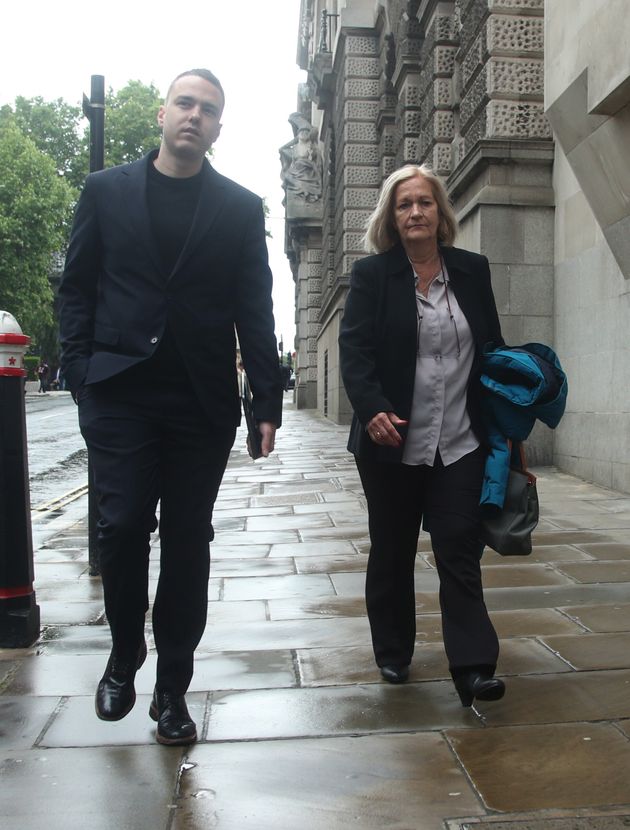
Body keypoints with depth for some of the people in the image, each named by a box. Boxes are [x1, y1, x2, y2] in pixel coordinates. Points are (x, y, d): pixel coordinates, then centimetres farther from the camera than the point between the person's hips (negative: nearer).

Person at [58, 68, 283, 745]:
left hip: (202, 401, 1)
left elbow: (255, 310, 6)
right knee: (123, 524, -7)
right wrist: (80, 373, -2)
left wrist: (267, 403, 0)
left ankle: (171, 688, 19)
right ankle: (124, 653, 22)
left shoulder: (240, 208, 9)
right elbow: (76, 287, 9)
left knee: (187, 542, 4)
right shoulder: (106, 190, 10)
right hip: (120, 392, 0)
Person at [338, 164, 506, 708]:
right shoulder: (371, 274, 0)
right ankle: (393, 653, 29)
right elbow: (354, 349, -8)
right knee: (392, 551, 12)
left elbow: (493, 348, 12)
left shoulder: (472, 270, 8)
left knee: (460, 551, 0)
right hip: (392, 441, -1)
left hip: (460, 443, 1)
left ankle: (474, 667, 5)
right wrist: (372, 409, -25)